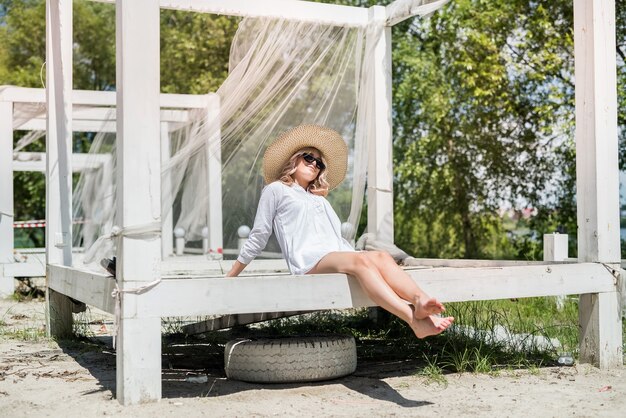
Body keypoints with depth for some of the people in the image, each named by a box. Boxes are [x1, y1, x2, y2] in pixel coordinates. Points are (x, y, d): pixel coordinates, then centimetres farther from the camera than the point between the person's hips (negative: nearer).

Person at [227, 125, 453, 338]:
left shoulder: (321, 200, 38)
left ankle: (420, 301, -56)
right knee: (360, 261, -37)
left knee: (381, 257, -29)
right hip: (308, 261, -6)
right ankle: (413, 318, -57)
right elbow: (258, 237, 18)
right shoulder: (276, 190, 19)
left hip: (339, 255, 6)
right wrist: (231, 276, 16)